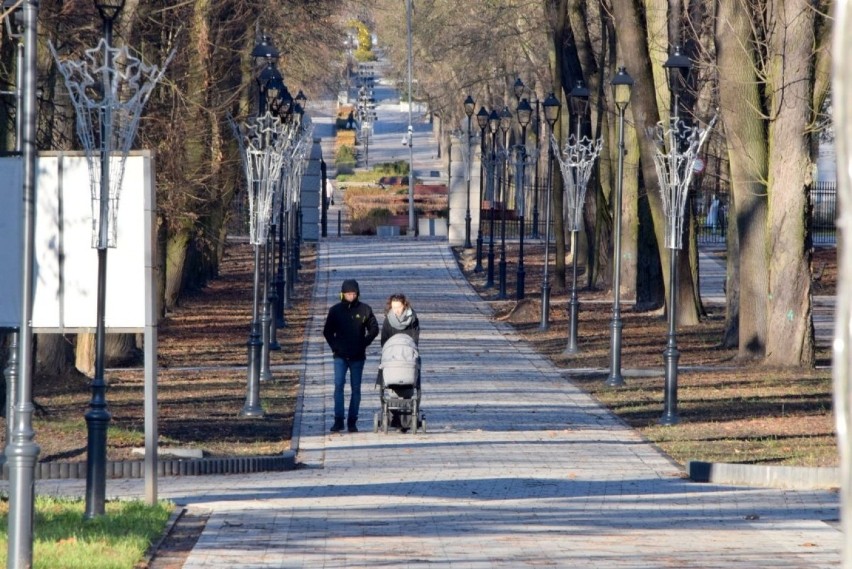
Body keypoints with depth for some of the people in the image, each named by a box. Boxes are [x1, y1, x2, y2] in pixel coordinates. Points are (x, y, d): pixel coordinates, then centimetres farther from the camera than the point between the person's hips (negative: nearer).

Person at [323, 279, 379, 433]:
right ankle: (338, 420, -14)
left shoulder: (364, 310, 3)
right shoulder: (335, 310, 5)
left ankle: (352, 422, 8)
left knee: (356, 389, 3)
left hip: (357, 356, 0)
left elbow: (374, 329, 9)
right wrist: (334, 346, 4)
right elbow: (327, 331, 14)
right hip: (340, 356, 0)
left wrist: (363, 344, 1)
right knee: (338, 385, -13)